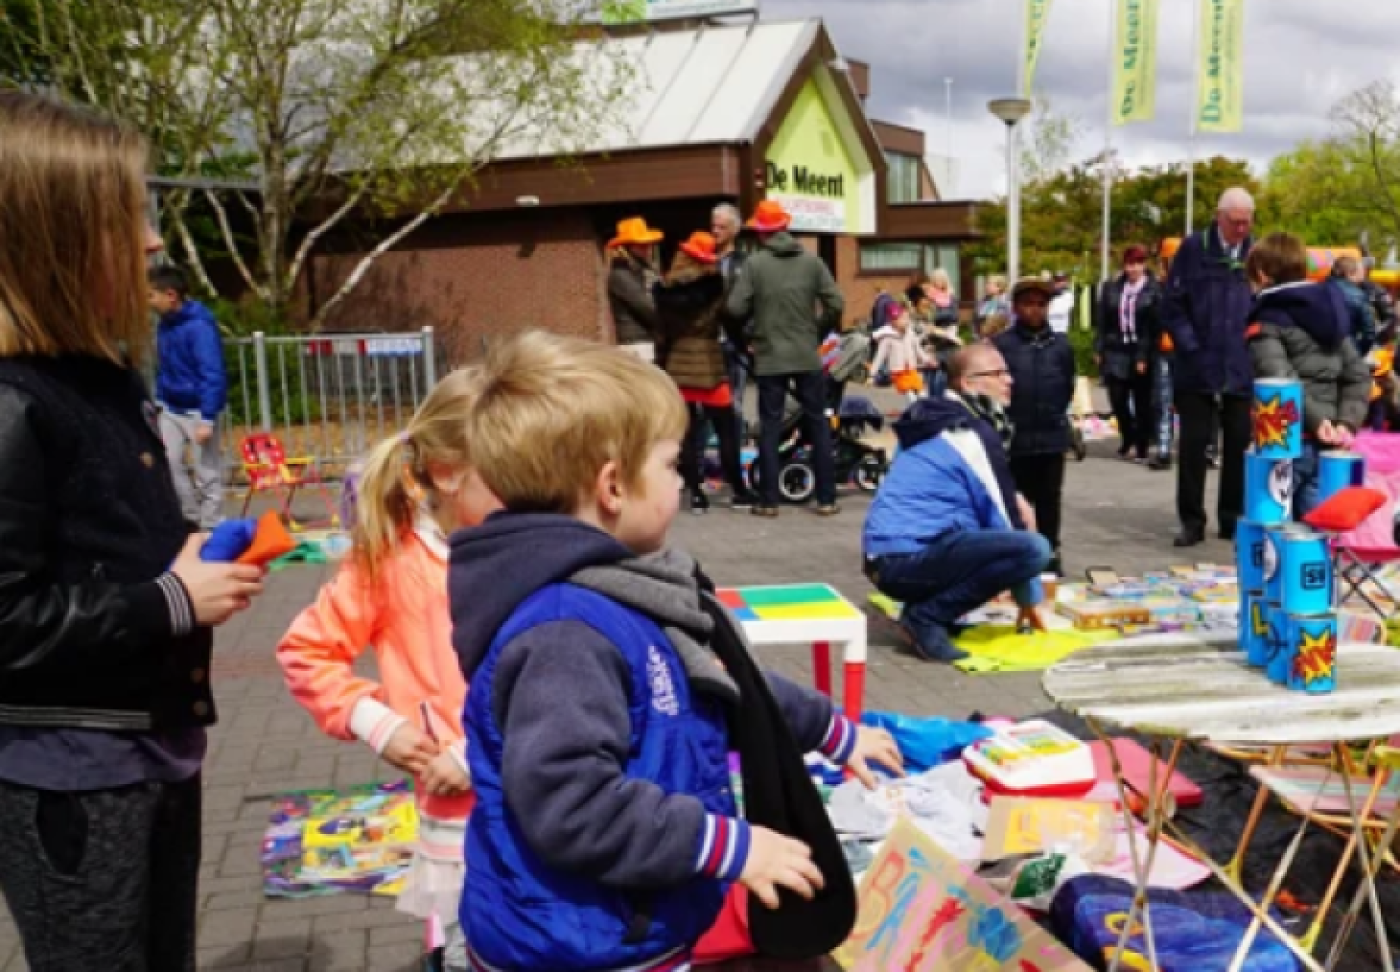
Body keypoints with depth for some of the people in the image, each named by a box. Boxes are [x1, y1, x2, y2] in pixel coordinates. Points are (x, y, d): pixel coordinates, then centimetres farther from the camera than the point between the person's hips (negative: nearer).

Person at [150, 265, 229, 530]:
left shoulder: (199, 326, -19)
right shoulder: (165, 324, 4)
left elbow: (213, 375, -22)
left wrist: (207, 419, -24)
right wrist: (158, 401, 14)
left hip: (197, 410, -7)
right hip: (170, 409, 7)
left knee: (206, 472, 1)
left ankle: (211, 527, 11)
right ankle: (191, 517, 19)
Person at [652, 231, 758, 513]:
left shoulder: (665, 291, 3)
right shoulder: (715, 286, -7)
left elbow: (661, 333, 6)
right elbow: (731, 321, -1)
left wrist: (662, 366, 11)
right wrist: (745, 349, 12)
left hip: (678, 366, 3)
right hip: (709, 364, -3)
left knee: (688, 433, 6)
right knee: (726, 431, 5)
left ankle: (696, 494, 6)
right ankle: (738, 491, 9)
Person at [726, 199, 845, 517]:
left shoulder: (754, 263, -6)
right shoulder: (811, 260, 1)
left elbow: (735, 308, -9)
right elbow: (836, 305, -3)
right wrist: (819, 332, 13)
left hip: (770, 357, -1)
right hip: (808, 356, 1)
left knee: (770, 427, 5)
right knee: (818, 424, 9)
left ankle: (768, 501, 6)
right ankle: (826, 499, 9)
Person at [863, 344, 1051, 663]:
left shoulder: (944, 420, 19)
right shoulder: (973, 434, -9)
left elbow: (990, 491, 33)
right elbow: (1003, 521, -7)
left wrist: (1015, 499, 10)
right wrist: (1029, 599, 3)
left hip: (888, 558, 10)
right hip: (908, 557, -10)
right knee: (1035, 549, -21)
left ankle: (926, 604, 13)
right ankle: (928, 617, -12)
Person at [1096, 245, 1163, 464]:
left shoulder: (1153, 290, -6)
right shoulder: (1111, 288, 8)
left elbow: (1154, 326, -10)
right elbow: (1102, 321, 9)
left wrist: (1145, 356, -15)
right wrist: (1099, 349, 4)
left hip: (1142, 353, -3)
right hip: (1116, 351, 3)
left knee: (1142, 403, 4)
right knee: (1117, 398, 1)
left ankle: (1142, 447, 16)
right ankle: (1128, 438, 25)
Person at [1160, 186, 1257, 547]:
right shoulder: (1193, 248, -1)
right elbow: (1173, 305, -2)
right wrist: (1190, 348, -8)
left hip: (1243, 368, 2)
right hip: (1198, 367, -2)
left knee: (1239, 446, 7)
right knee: (1193, 445, 1)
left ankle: (1234, 519, 18)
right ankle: (1192, 521, 9)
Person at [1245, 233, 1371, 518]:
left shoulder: (1266, 321, -7)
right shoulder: (1329, 310, 15)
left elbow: (1280, 382, -22)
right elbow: (1358, 374, 10)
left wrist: (1315, 420, -17)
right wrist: (1347, 422, 3)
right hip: (1327, 442, 7)